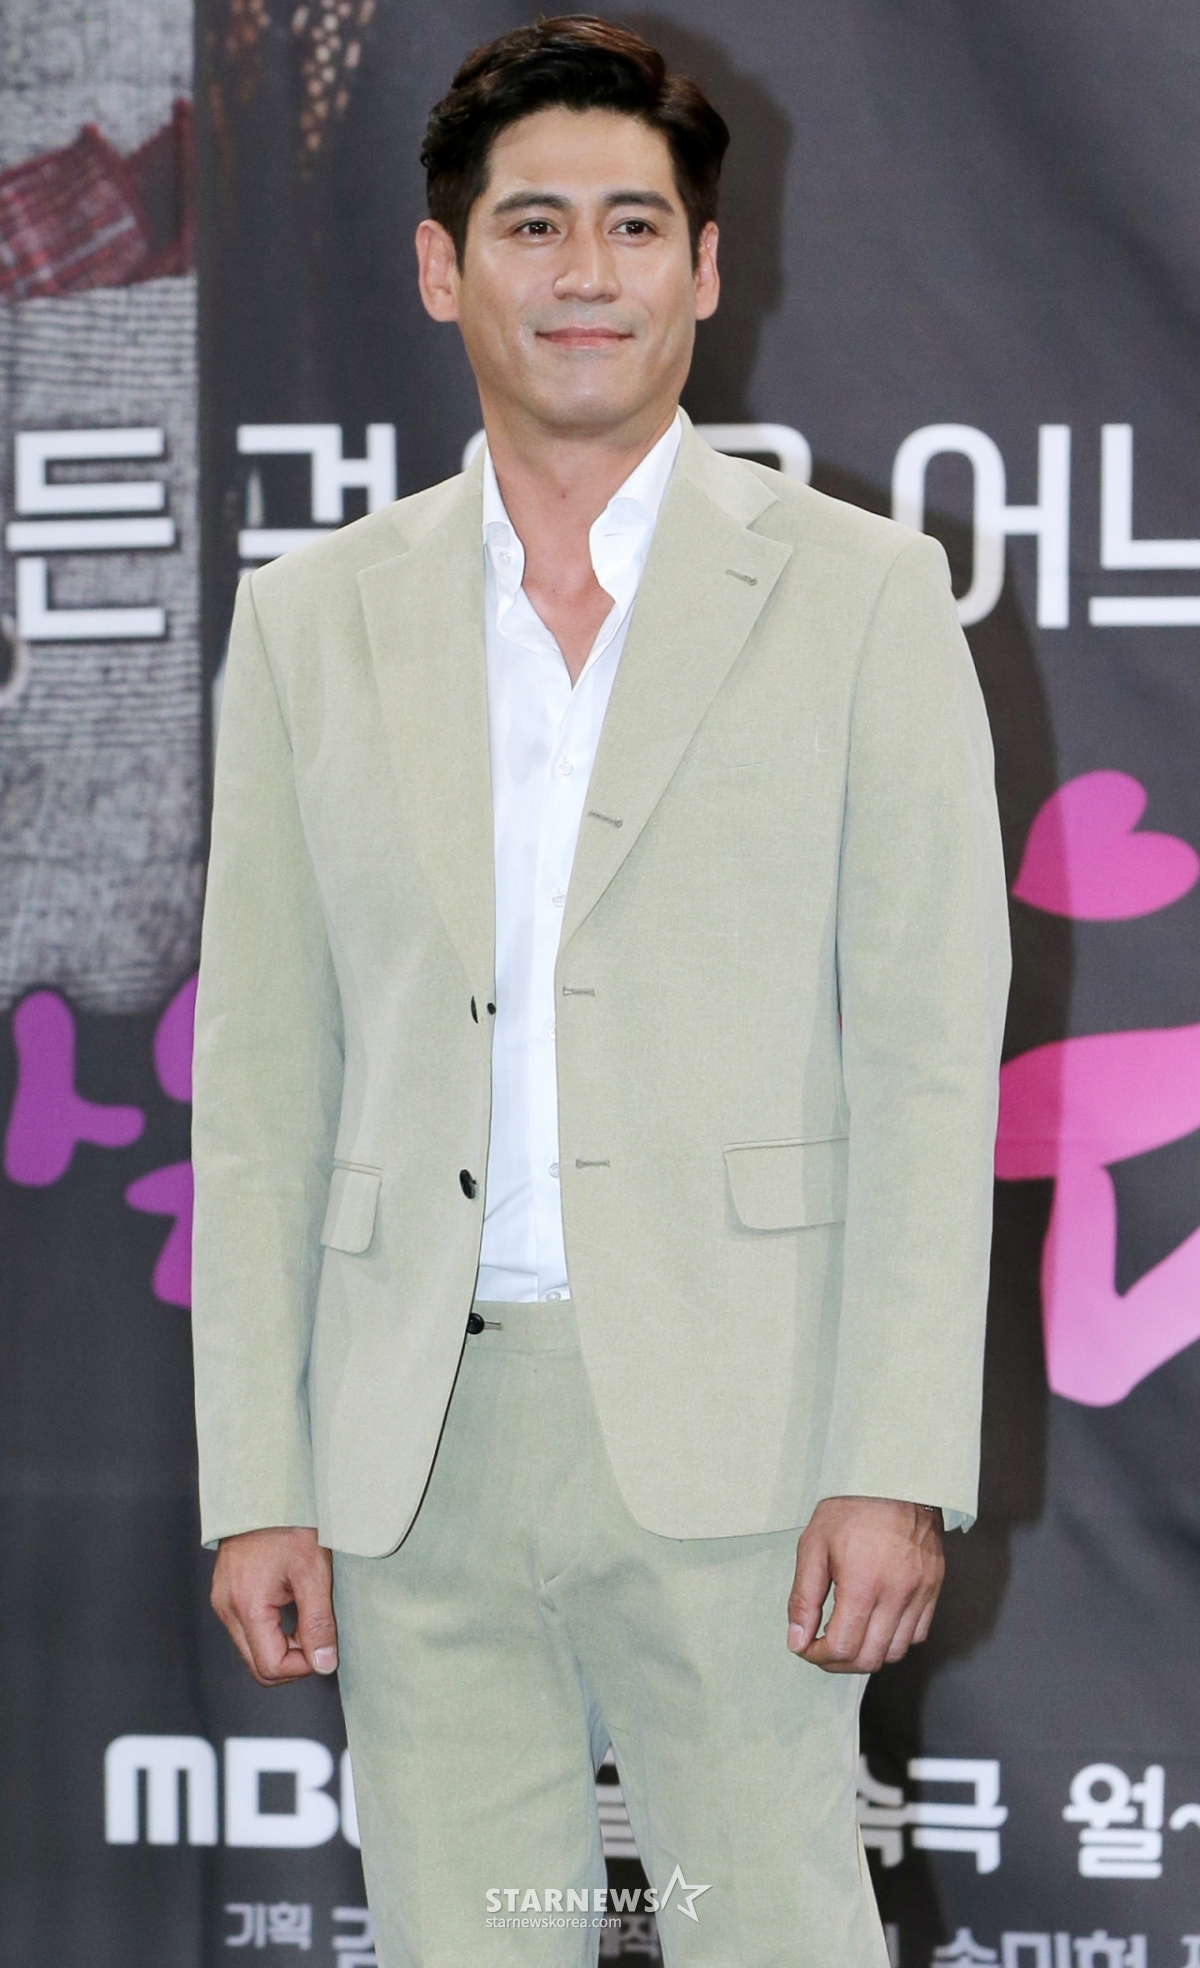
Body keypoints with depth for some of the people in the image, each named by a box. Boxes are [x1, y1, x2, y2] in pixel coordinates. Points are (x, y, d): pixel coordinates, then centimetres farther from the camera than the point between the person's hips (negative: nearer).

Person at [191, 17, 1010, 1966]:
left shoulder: (860, 595, 4)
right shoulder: (312, 622, 12)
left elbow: (931, 1056, -1)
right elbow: (262, 1087, 11)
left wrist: (897, 1468, -10)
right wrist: (254, 1485, 4)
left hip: (725, 1433, -3)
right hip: (417, 1454, 3)